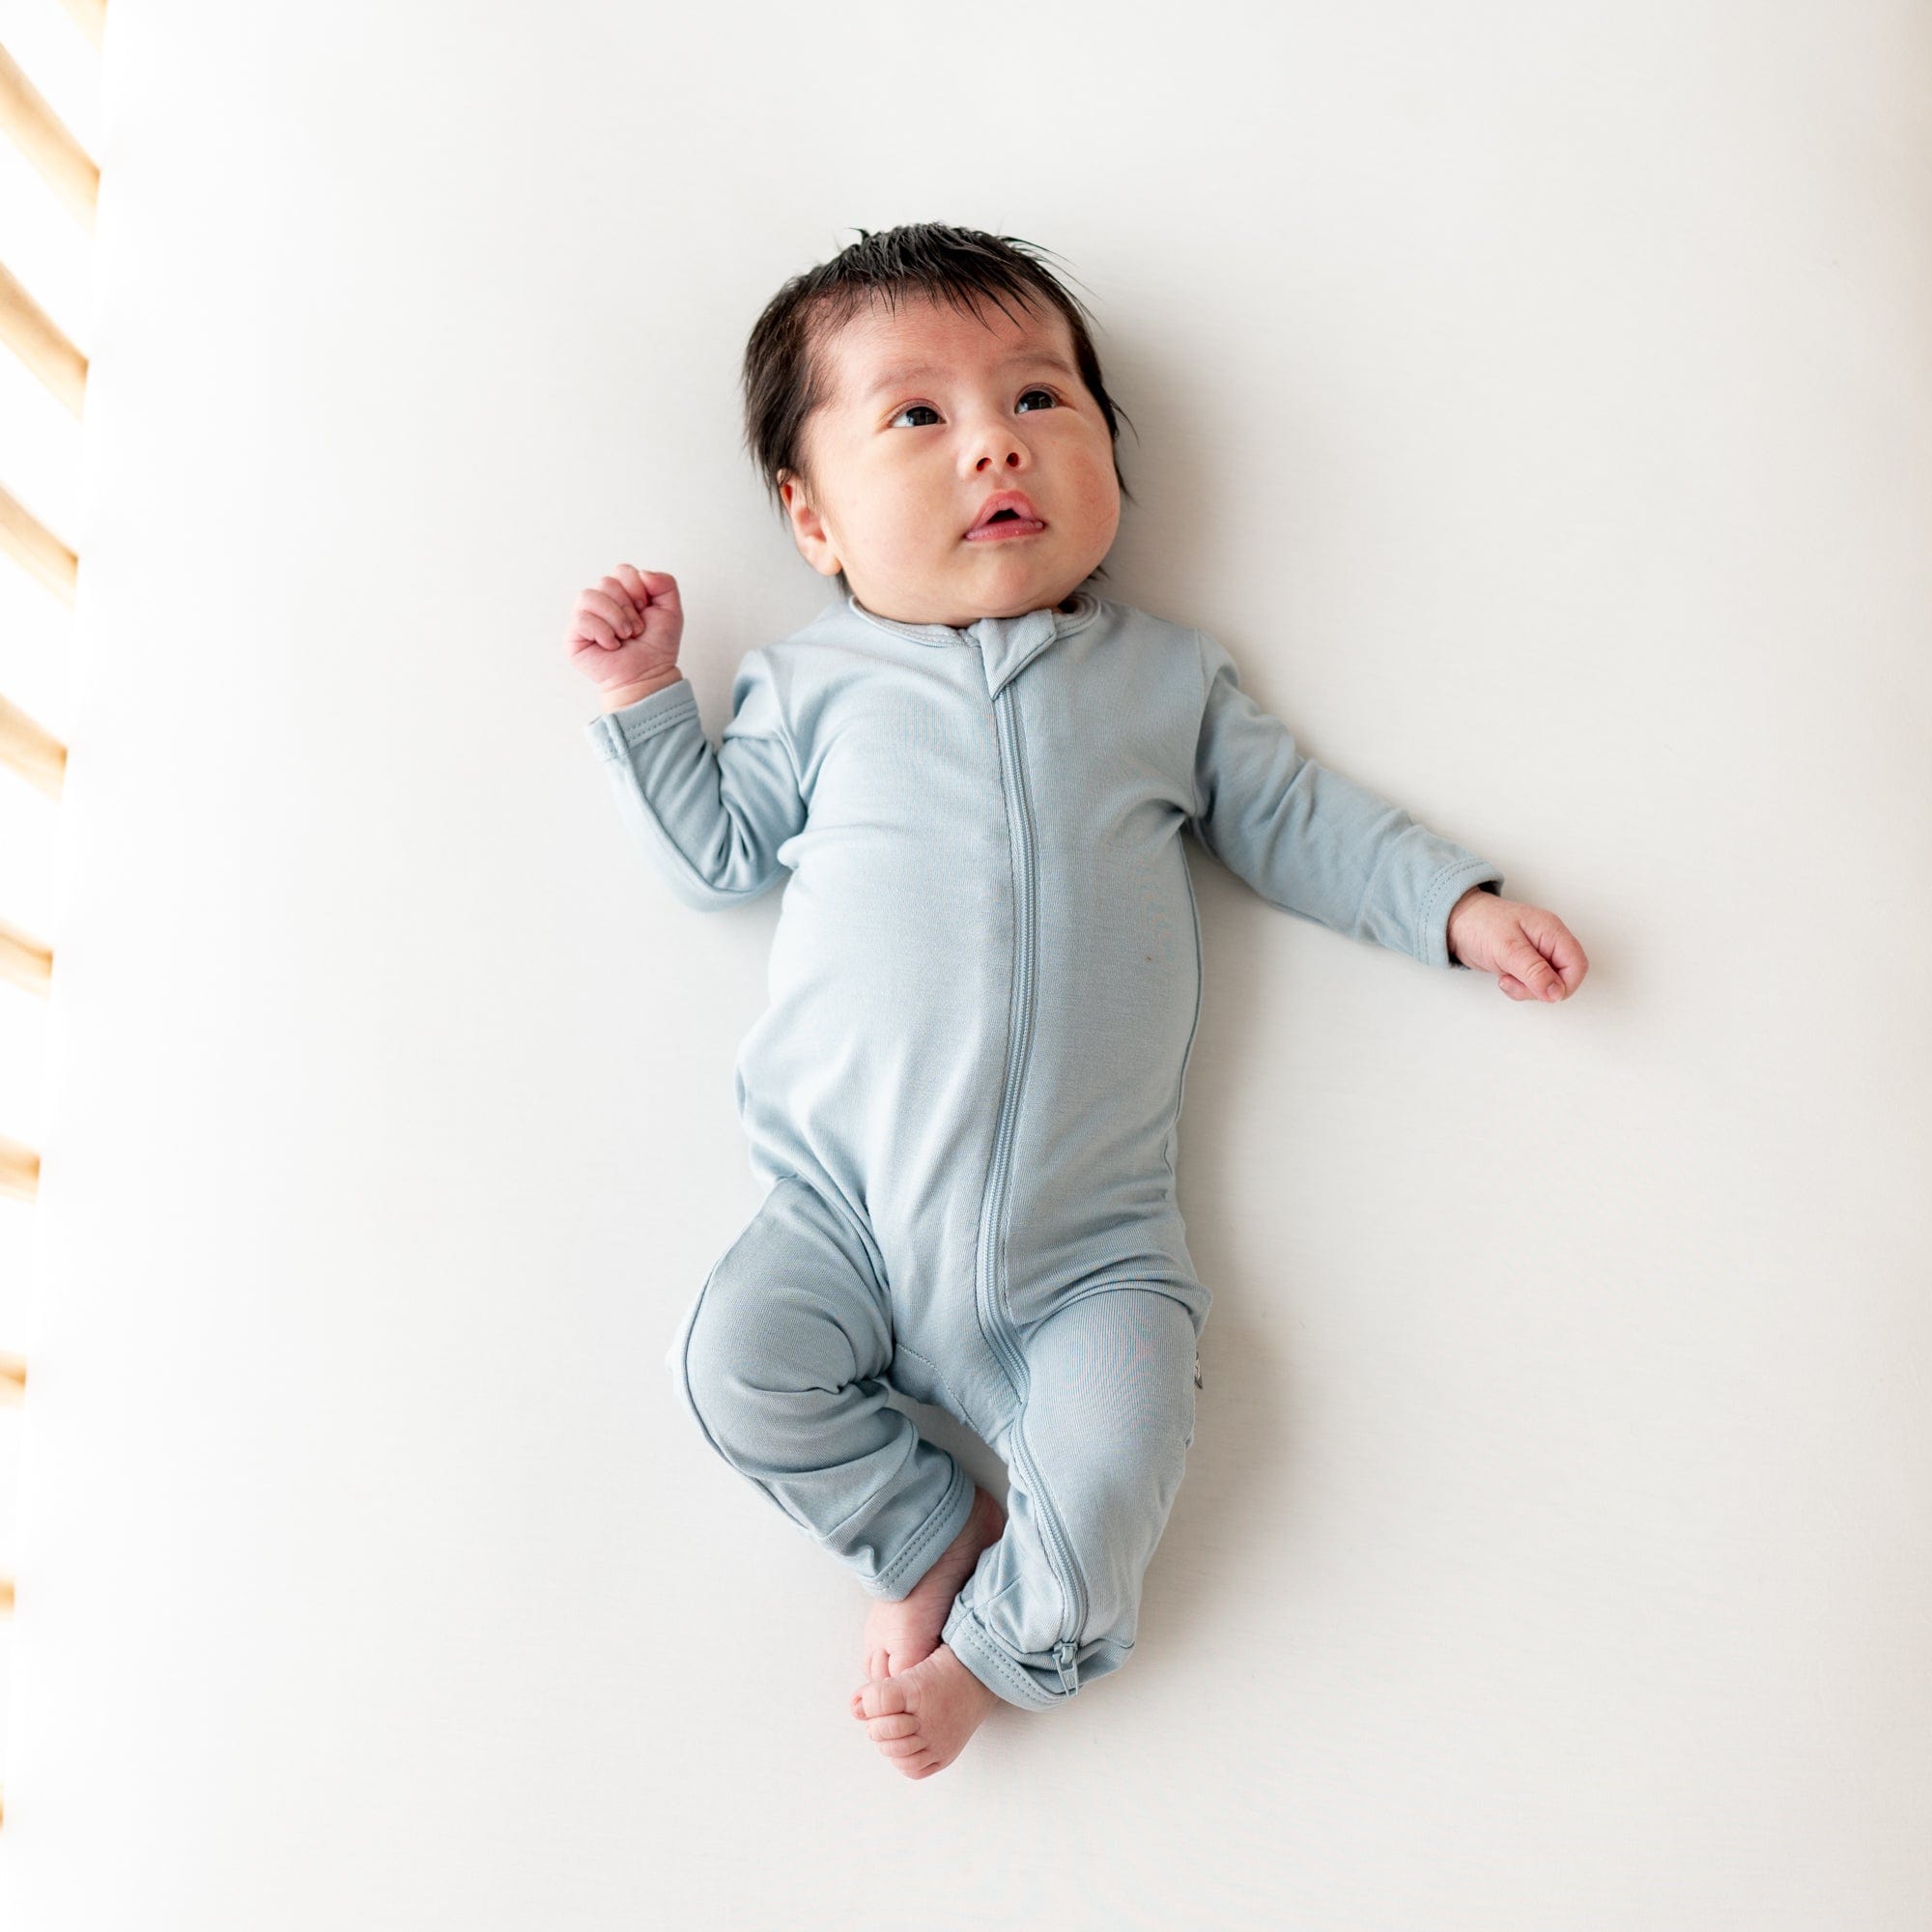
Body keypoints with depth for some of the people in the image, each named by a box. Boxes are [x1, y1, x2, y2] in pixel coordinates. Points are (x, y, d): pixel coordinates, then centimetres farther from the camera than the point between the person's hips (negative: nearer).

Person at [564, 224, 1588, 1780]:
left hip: (1086, 1238, 0)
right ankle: (934, 1533, 7)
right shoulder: (818, 680, 8)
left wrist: (1459, 904, 8)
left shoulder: (1165, 674, 9)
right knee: (737, 1360, -17)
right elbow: (718, 854, 11)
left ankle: (997, 1643, 14)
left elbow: (1295, 818, 14)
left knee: (1114, 1453, -15)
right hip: (850, 1204, 1)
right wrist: (646, 701, 3)